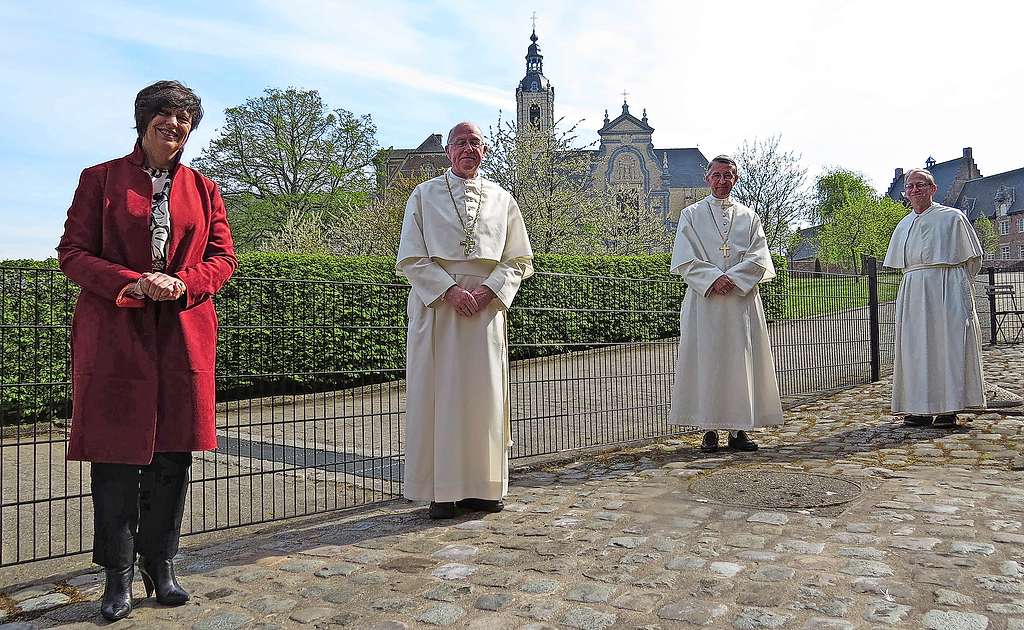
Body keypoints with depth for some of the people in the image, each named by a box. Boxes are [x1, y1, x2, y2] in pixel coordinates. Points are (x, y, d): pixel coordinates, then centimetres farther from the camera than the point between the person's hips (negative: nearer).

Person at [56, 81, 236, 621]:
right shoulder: (100, 179, 7)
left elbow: (222, 256, 10)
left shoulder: (203, 189, 14)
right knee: (115, 452, 1)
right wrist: (133, 284, -14)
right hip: (114, 332, -2)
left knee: (172, 452, 6)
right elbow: (72, 253, 1)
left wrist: (185, 283, -10)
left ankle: (160, 563, 21)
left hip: (183, 332, 2)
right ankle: (118, 574, 14)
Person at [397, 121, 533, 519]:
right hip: (436, 305, -2)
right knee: (439, 394, -2)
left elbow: (519, 260, 9)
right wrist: (450, 289, -14)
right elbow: (410, 259, 0)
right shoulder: (425, 195, 6)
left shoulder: (501, 199, 12)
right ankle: (441, 490, 5)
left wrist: (488, 290, -9)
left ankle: (482, 486, 14)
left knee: (484, 395, 4)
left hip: (486, 306, 2)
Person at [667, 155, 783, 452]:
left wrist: (732, 277, -13)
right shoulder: (691, 215, 8)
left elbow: (759, 259, 2)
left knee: (742, 363, 1)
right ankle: (709, 430, 3)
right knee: (706, 361, -3)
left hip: (742, 300, 2)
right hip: (704, 301, -2)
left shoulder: (748, 216, 14)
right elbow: (684, 260, -2)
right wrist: (714, 278, -15)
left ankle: (738, 429, 7)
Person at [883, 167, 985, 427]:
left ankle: (948, 408, -4)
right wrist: (918, 282, 13)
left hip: (948, 290, -4)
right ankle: (921, 410, 4)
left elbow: (973, 258, 6)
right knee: (916, 348, 0)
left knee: (948, 345, -6)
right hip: (913, 293, 5)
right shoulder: (904, 226, 16)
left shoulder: (952, 217, 3)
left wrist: (956, 286, 4)